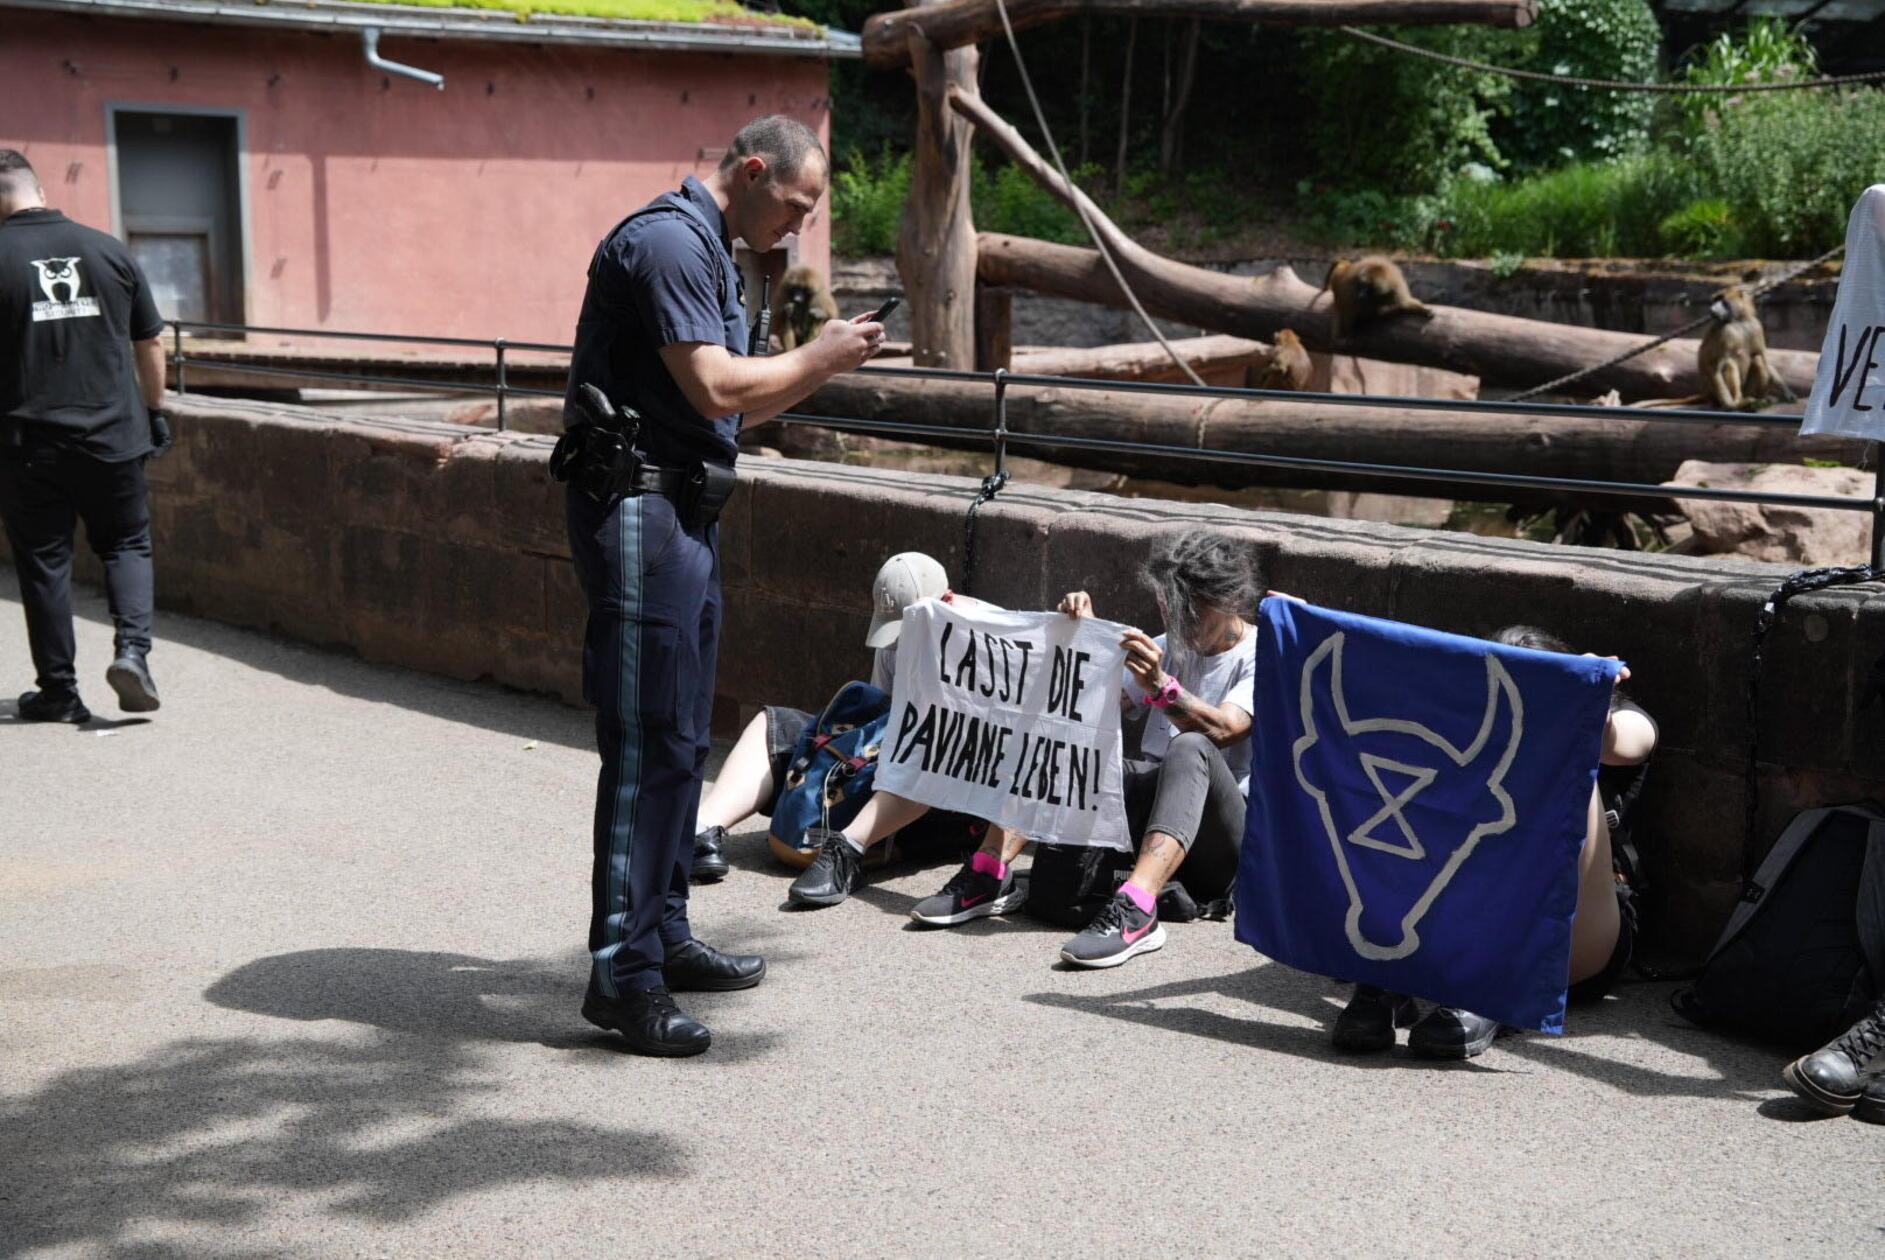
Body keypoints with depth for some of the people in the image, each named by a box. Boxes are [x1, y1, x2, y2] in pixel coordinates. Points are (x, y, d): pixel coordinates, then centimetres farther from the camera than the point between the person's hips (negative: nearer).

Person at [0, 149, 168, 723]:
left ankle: (59, 691, 12)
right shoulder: (108, 250, 3)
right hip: (113, 434, 2)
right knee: (126, 544, 15)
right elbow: (151, 342, 8)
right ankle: (133, 648, -7)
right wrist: (154, 411, 18)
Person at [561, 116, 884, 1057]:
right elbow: (715, 388, -20)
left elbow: (732, 411, 22)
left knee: (679, 739, 14)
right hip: (638, 509, -11)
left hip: (684, 513, 11)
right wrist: (815, 359, -6)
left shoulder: (709, 253, 20)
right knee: (647, 743, -11)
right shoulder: (666, 241, -12)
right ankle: (622, 975, -7)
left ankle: (663, 936, 24)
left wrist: (823, 365, 11)